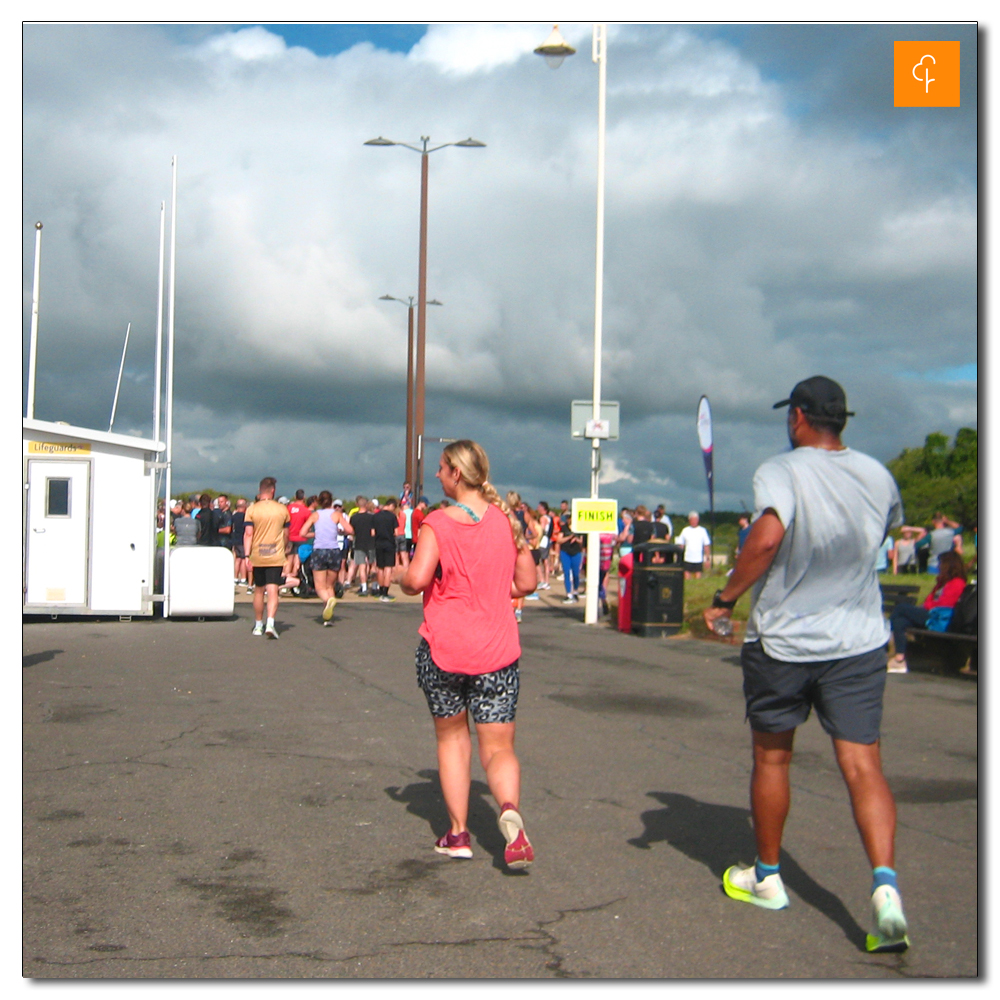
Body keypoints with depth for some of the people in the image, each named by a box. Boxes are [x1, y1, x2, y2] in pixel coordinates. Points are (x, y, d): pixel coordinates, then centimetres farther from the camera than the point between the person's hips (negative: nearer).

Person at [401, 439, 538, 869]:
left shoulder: (437, 523, -10)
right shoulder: (507, 520, 3)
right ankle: (510, 809, -24)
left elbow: (416, 579, -22)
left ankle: (458, 833, 17)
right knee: (498, 747, 5)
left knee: (451, 737, 18)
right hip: (496, 651, 2)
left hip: (443, 650, -2)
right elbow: (526, 583, 6)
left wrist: (403, 578, 1)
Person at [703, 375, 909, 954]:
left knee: (771, 759, 14)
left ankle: (767, 877, 28)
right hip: (860, 641, 3)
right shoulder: (878, 476, 5)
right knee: (863, 765, 0)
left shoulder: (781, 472, -12)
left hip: (782, 641, -3)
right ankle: (886, 884, -17)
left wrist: (726, 598, -19)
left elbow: (767, 537, -29)